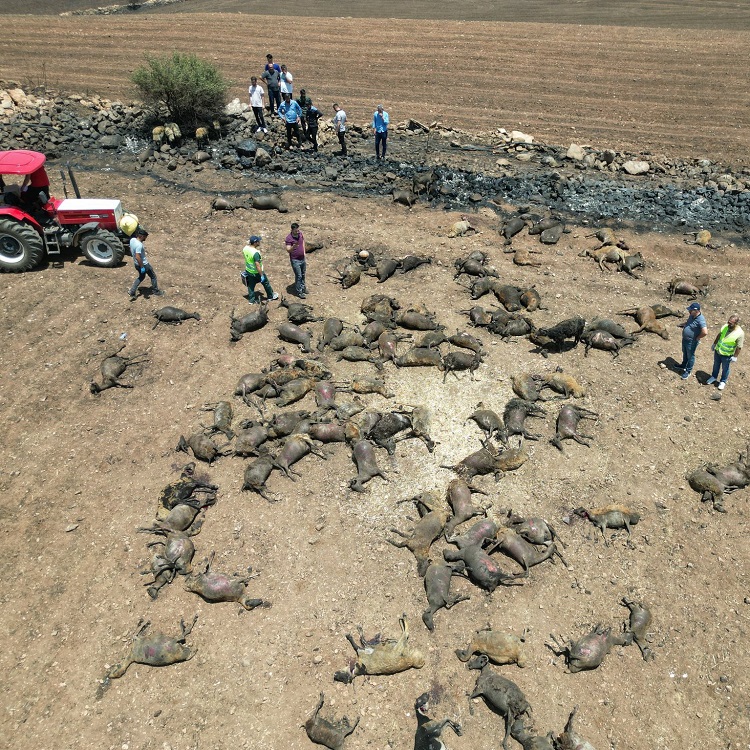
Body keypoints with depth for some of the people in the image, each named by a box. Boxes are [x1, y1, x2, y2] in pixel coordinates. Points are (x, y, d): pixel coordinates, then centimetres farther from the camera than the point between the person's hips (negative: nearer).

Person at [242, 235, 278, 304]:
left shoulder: (245, 248, -10)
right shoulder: (255, 253, -34)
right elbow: (257, 265, -30)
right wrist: (262, 275, -23)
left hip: (248, 271, 7)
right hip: (257, 272, -7)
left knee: (251, 285, 20)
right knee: (266, 283, 18)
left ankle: (252, 300, 32)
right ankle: (271, 296, 37)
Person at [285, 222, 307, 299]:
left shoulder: (300, 234, -3)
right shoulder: (289, 238, -22)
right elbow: (288, 250, -26)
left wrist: (304, 252, 13)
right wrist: (294, 247, -46)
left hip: (302, 258, 6)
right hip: (295, 260, -6)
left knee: (303, 274, 20)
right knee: (298, 276, -1)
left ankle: (303, 287, 40)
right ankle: (299, 292, 12)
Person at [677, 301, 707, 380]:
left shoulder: (700, 320, -31)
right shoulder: (691, 315, -4)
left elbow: (705, 332, -38)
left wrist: (697, 338, -22)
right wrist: (683, 324, 2)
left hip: (691, 341, -9)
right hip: (685, 339, 9)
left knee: (690, 356, 11)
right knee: (685, 353, 28)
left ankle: (688, 371, 28)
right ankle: (683, 365, 50)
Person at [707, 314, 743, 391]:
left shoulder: (740, 333, -29)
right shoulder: (725, 326, -13)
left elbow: (739, 347, -20)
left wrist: (735, 356, -15)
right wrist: (714, 344, 13)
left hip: (727, 355, -5)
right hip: (717, 350, 5)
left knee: (725, 369, 18)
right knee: (716, 365, 25)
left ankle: (723, 381, 39)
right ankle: (714, 377, 48)